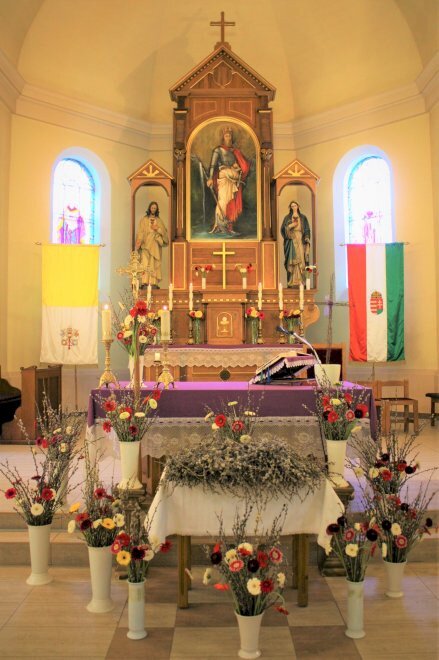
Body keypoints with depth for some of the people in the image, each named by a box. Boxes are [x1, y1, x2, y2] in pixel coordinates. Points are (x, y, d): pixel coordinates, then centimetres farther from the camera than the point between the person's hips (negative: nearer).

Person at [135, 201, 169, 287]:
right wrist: (139, 241, -13)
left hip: (155, 244, 2)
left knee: (155, 263, -2)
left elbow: (164, 231, 10)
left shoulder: (159, 220, 15)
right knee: (145, 262, -13)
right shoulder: (144, 219, 8)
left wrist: (157, 229, -8)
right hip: (146, 244, -2)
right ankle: (145, 282, -19)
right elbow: (140, 231, 1)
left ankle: (154, 283, -3)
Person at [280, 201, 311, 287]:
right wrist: (290, 226, -12)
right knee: (291, 260, -8)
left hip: (300, 240, 1)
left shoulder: (303, 217, 13)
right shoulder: (287, 218, 12)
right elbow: (283, 229, 5)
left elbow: (307, 230, 8)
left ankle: (301, 281, -7)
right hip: (291, 240, -1)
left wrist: (307, 240, -6)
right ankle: (291, 282, -10)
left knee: (301, 260, -7)